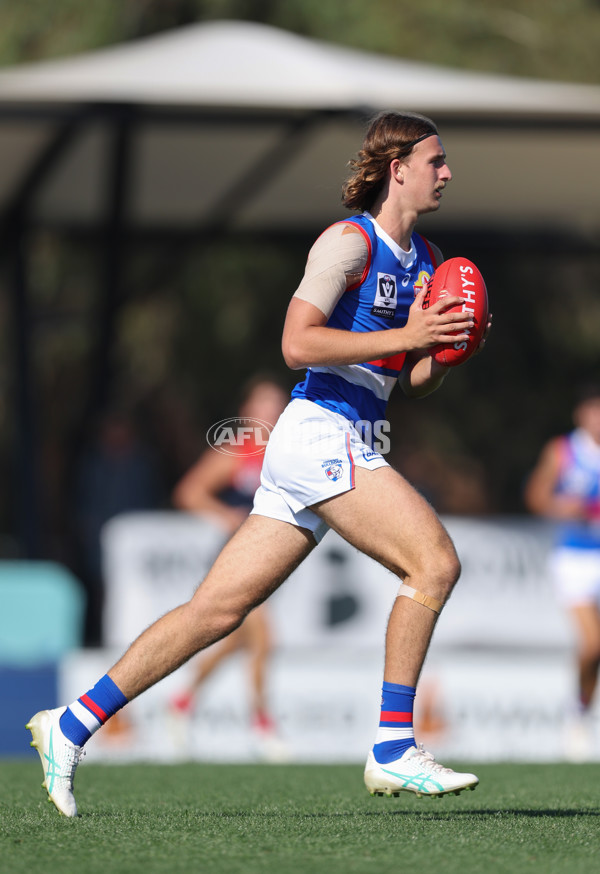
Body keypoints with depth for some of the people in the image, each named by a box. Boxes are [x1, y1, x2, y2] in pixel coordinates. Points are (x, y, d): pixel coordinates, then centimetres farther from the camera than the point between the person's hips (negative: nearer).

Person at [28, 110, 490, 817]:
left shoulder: (424, 259, 20)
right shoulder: (349, 241, -8)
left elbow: (416, 384, 22)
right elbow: (296, 343, -18)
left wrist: (444, 348, 1)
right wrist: (404, 337, -19)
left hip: (354, 450, 9)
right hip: (321, 433, -9)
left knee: (217, 609, 5)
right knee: (434, 562, -18)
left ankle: (71, 725, 8)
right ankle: (393, 751, -15)